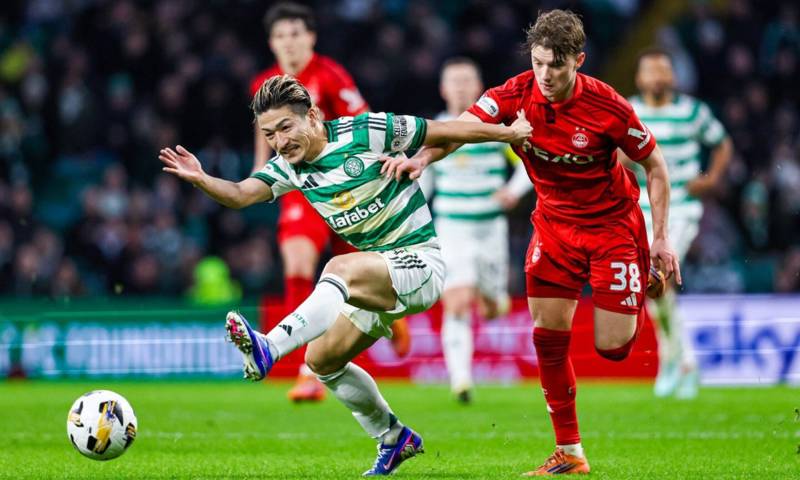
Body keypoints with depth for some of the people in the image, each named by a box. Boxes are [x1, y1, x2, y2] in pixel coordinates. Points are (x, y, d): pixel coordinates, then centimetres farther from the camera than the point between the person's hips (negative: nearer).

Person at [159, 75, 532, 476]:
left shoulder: (365, 132, -14)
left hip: (420, 261, -8)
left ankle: (268, 349, -51)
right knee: (322, 359, 8)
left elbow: (446, 132, -6)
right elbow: (240, 194, -12)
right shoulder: (290, 167, 4)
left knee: (340, 269, -34)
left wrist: (509, 132, 1)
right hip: (379, 274, 8)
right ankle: (394, 439, 24)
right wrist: (201, 179, -32)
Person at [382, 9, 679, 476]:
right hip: (555, 222, 3)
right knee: (549, 336, -6)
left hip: (613, 222, -3)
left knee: (612, 347, -7)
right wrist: (423, 157, -50)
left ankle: (639, 303, 30)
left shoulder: (608, 107, -22)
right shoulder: (516, 94, -17)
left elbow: (655, 165, -9)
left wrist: (661, 238, -9)